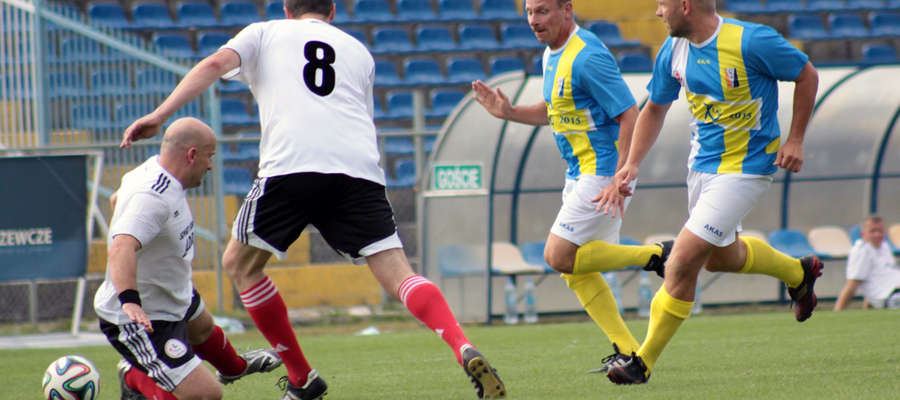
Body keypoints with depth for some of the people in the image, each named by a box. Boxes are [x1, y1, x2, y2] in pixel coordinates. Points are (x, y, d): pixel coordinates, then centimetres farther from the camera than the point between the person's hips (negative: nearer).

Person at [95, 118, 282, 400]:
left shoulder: (153, 168, -4)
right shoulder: (152, 198, -35)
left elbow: (118, 198, 17)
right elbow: (121, 247, -50)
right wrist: (128, 301, -62)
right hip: (139, 321, -11)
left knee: (203, 327, 39)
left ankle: (234, 367, 71)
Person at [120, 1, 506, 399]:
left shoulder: (264, 33, 22)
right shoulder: (359, 50, 30)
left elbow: (215, 64, 7)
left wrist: (158, 116, 2)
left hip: (291, 164, -3)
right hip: (360, 168, 3)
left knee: (239, 263, 17)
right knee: (399, 277, 0)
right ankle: (465, 351, -25)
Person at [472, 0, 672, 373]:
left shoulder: (587, 56, -20)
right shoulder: (553, 54, 11)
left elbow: (629, 115, -21)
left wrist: (620, 179, -25)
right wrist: (507, 111, 10)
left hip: (603, 170, -10)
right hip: (579, 173, 10)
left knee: (559, 256, -12)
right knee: (575, 269, 7)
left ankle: (655, 255, -3)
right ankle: (627, 351, 12)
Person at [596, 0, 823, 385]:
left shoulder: (751, 41, -23)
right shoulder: (673, 51, -3)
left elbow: (806, 74, -9)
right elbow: (654, 109, 12)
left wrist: (794, 140, -10)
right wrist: (632, 163, 1)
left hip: (744, 167, -8)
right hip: (701, 163, 8)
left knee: (683, 263, -13)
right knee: (721, 257, 24)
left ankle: (643, 362, -3)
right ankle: (798, 273, 52)